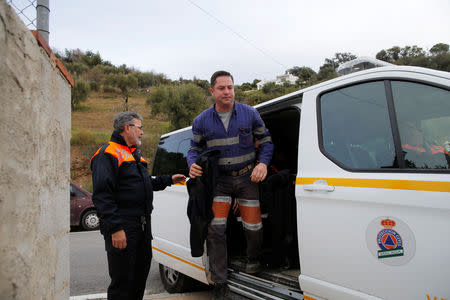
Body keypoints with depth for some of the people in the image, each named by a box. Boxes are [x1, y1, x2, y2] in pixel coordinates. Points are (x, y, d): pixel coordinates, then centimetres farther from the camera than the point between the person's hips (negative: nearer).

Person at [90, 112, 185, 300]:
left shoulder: (134, 154, 20)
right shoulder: (108, 154, -12)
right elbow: (102, 196, -20)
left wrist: (169, 180, 25)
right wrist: (115, 228, -25)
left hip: (142, 226, 10)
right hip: (123, 228, -9)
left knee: (141, 272, 18)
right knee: (122, 280, -2)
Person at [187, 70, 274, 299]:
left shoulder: (249, 113, -2)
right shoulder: (202, 121, -1)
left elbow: (266, 140, 6)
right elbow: (195, 148, 9)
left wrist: (263, 163, -10)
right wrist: (193, 165, -12)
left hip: (247, 177, 0)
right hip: (219, 179, 1)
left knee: (253, 227, 2)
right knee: (215, 229, -7)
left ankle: (253, 261, 36)